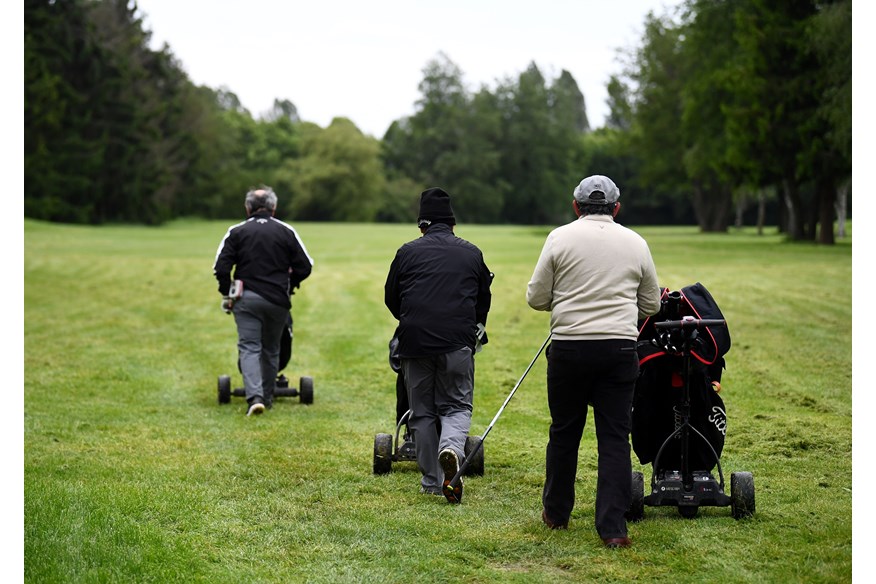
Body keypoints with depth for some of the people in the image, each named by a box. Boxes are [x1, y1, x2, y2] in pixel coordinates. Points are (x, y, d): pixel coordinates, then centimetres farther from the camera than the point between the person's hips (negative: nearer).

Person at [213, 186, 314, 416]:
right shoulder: (286, 232, 5)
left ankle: (254, 397, -19)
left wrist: (226, 294, 9)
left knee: (249, 347, -2)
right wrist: (289, 285, 21)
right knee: (271, 349, 15)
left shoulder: (236, 232, 3)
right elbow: (304, 267, 4)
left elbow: (221, 268, -4)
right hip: (278, 300, 1)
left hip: (246, 299, -1)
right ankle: (268, 396, 23)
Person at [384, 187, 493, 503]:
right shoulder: (471, 253, 10)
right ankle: (452, 449, -24)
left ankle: (432, 482, 12)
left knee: (422, 412, 11)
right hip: (458, 343, 0)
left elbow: (391, 299, 15)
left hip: (415, 343, 0)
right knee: (457, 406, 8)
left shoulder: (407, 252, 6)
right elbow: (484, 301, 20)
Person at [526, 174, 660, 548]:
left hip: (569, 347, -1)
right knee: (615, 437, 2)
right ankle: (613, 528, -2)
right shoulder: (635, 243, 6)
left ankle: (556, 513, 27)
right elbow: (651, 305, 14)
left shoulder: (560, 238, 0)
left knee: (564, 432, 13)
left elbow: (536, 298, 1)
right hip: (620, 349, 1)